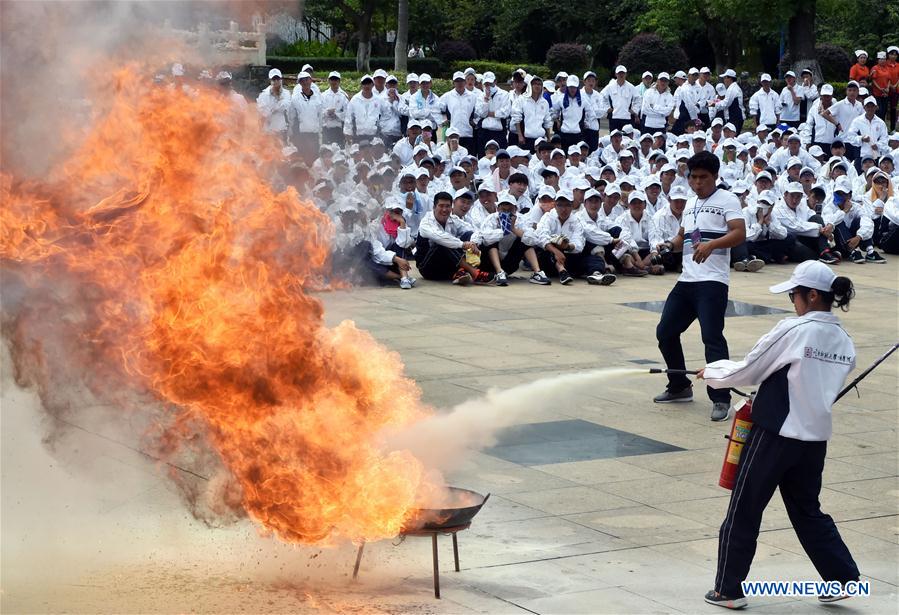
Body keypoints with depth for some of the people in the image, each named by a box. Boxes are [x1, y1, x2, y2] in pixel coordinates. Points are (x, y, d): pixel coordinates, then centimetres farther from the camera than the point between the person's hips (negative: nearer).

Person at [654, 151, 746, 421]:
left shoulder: (726, 200, -3)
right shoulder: (690, 204, 20)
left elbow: (739, 234, -16)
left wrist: (711, 244, -31)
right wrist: (670, 245, 6)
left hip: (712, 282, -8)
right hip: (686, 280, 8)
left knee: (712, 337, -15)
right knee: (665, 332, 11)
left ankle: (721, 399, -10)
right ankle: (679, 387, 26)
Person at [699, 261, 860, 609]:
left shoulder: (793, 330, -15)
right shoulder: (844, 342, 5)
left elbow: (747, 372, -7)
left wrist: (712, 372, 11)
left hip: (776, 434, -6)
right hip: (816, 437, 6)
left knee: (743, 512, 7)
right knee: (807, 510, 22)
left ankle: (728, 590, 15)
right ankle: (843, 577, 20)